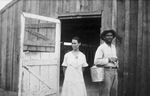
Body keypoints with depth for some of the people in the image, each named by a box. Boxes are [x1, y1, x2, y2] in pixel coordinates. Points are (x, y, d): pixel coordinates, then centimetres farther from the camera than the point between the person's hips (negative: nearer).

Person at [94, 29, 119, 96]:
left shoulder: (113, 47, 16)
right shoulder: (101, 47, -7)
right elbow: (96, 61, -16)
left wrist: (116, 60, 6)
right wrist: (109, 60, -14)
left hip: (114, 71, 7)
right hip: (106, 71, -7)